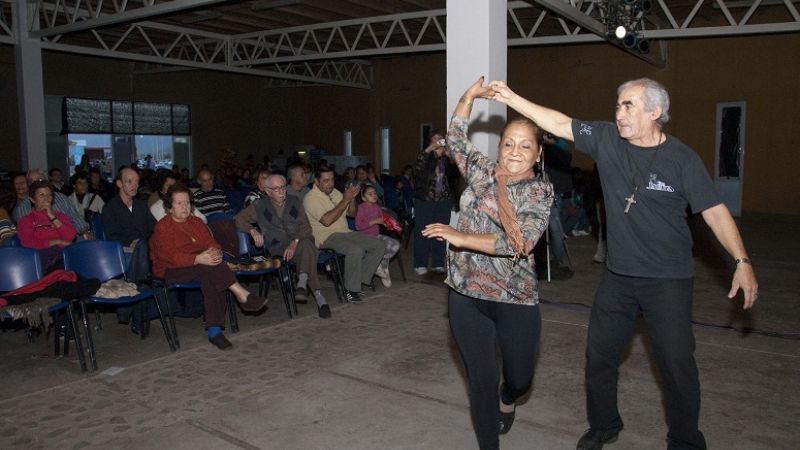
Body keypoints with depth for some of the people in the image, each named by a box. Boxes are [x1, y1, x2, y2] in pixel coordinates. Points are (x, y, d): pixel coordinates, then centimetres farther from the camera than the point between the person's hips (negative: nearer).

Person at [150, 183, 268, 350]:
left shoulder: (196, 222, 17)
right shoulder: (162, 227, -3)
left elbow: (211, 243, 8)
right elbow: (170, 257, -18)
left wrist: (215, 253, -19)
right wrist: (198, 259, -32)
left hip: (199, 267, 5)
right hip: (171, 271, -5)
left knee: (210, 279, -31)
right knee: (212, 267, -32)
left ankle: (214, 330, -34)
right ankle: (242, 295, -27)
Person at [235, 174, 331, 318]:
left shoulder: (295, 202, 13)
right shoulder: (260, 206, 9)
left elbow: (306, 227, 5)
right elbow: (239, 219, 5)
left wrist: (295, 242, -14)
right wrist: (252, 230, -15)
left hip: (300, 241, 2)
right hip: (279, 248, -2)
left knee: (306, 243, -37)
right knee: (307, 253, -34)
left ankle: (302, 283, -50)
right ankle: (318, 295, -38)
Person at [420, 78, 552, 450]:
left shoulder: (541, 191, -7)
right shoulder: (481, 170, 4)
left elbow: (520, 243, -20)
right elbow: (455, 138, 11)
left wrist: (461, 238, -25)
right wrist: (470, 96, -4)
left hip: (516, 300, -2)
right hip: (466, 294, 2)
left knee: (520, 378, 15)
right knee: (481, 382, 9)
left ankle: (506, 400, 52)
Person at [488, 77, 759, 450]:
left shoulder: (682, 159, -11)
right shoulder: (607, 139, -2)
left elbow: (714, 211, -9)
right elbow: (561, 124, -1)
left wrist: (742, 262, -17)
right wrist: (512, 98, -5)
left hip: (668, 280, -4)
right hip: (618, 276, 4)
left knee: (677, 363, 3)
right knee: (599, 353, 13)